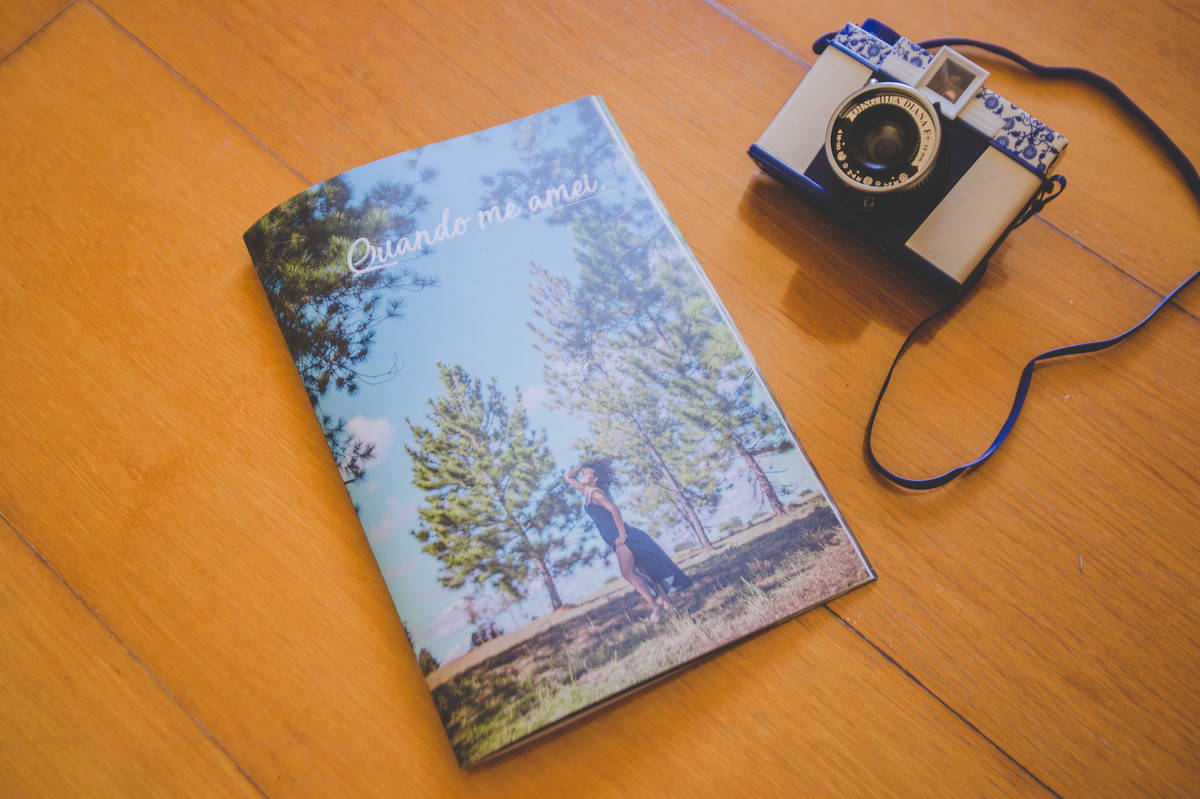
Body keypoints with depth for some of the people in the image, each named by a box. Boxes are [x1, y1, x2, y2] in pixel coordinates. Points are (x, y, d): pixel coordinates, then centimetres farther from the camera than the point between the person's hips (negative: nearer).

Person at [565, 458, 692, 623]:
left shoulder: (595, 493, -10)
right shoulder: (586, 492, 17)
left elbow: (614, 509, -22)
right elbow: (569, 477, 27)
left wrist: (622, 535, -23)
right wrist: (583, 464, 15)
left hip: (621, 538, -9)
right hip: (617, 539, 9)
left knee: (627, 572, -19)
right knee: (642, 571, 5)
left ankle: (655, 605, -20)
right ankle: (665, 600, 5)